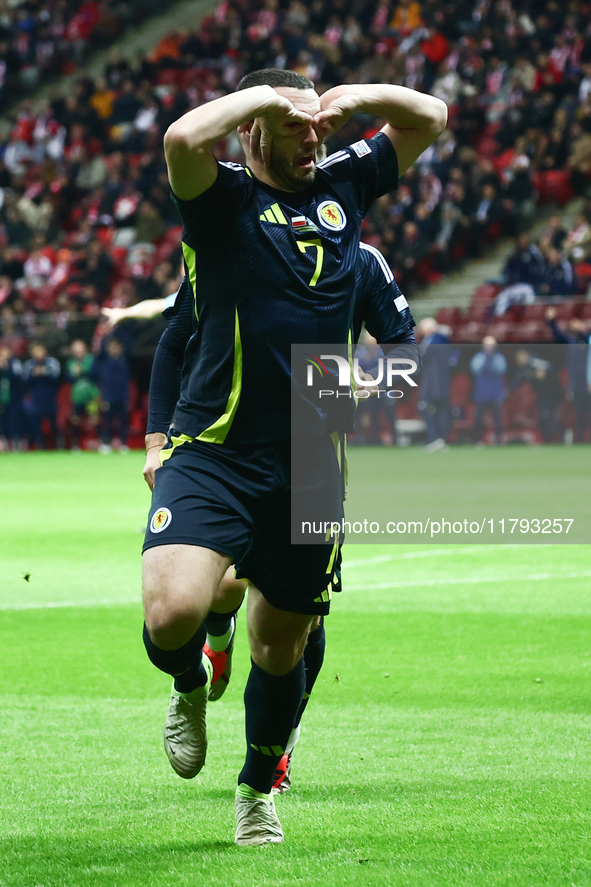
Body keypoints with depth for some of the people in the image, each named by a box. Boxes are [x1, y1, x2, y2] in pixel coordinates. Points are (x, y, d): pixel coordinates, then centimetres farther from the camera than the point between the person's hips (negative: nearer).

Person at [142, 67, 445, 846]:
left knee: (283, 648, 13)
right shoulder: (223, 198, -5)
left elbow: (430, 118, 20)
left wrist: (357, 97, 5)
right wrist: (261, 94, -13)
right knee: (173, 611, -24)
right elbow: (185, 138, -27)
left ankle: (258, 788, 37)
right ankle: (191, 688, 12)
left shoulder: (341, 186, 11)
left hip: (309, 468, 4)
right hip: (212, 454, -4)